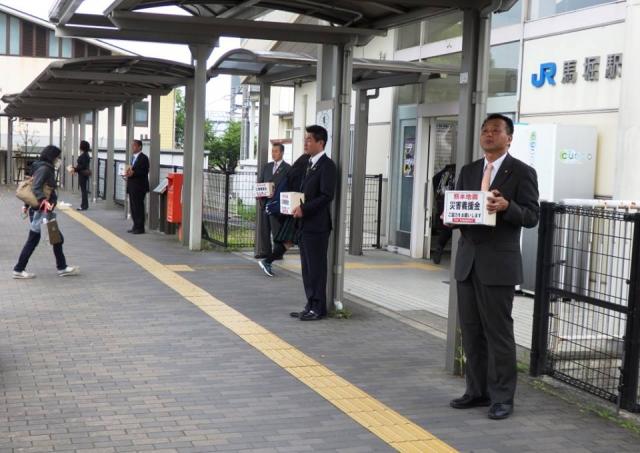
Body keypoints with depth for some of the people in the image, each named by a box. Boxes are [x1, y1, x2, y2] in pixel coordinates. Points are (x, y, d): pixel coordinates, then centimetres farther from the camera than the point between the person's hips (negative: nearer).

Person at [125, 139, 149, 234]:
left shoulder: (143, 158, -10)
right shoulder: (133, 157, 17)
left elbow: (144, 172, -17)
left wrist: (133, 173, -25)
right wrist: (128, 173, 3)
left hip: (139, 187, -9)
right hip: (132, 186, 9)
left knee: (138, 207, -5)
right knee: (133, 207, 12)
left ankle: (140, 228, 0)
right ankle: (136, 226, 19)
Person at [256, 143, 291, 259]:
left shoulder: (287, 168, -1)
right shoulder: (267, 166, 18)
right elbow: (259, 182, 16)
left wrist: (275, 193, -18)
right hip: (264, 201, 6)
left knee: (276, 229, -4)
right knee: (264, 228, 8)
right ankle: (265, 251, 14)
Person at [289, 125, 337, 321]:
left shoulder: (327, 165, -12)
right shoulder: (310, 164, 17)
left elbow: (327, 195, -19)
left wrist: (304, 208, -19)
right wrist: (298, 207, 5)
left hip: (317, 225, -9)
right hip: (305, 224, 9)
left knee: (316, 268, -3)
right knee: (307, 268, 13)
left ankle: (318, 308, 5)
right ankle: (311, 306, 20)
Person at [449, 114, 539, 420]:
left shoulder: (522, 173, -3)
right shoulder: (468, 171, 15)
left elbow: (532, 216, -8)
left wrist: (507, 206, -25)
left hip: (498, 264, -6)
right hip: (468, 260, 6)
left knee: (498, 332, -2)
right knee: (471, 331, 9)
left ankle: (502, 397, 7)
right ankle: (477, 391, 19)